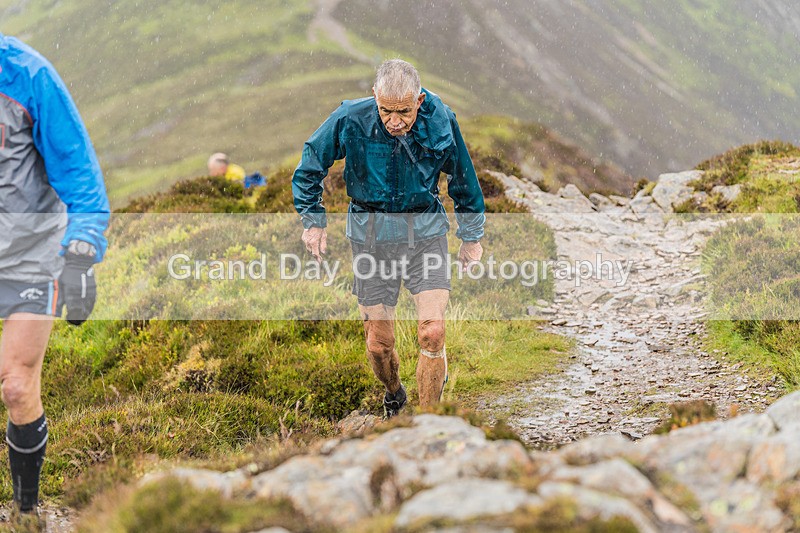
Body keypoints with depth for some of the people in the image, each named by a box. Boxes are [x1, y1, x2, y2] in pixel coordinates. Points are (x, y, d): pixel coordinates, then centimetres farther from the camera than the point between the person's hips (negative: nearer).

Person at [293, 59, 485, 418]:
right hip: (371, 233, 0)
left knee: (432, 333, -15)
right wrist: (313, 220, 4)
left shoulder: (440, 121, -11)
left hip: (425, 230, 0)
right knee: (378, 343, 4)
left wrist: (471, 235, 15)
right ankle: (393, 393, 38)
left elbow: (463, 178, 7)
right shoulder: (350, 120, -15)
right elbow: (310, 165, 3)